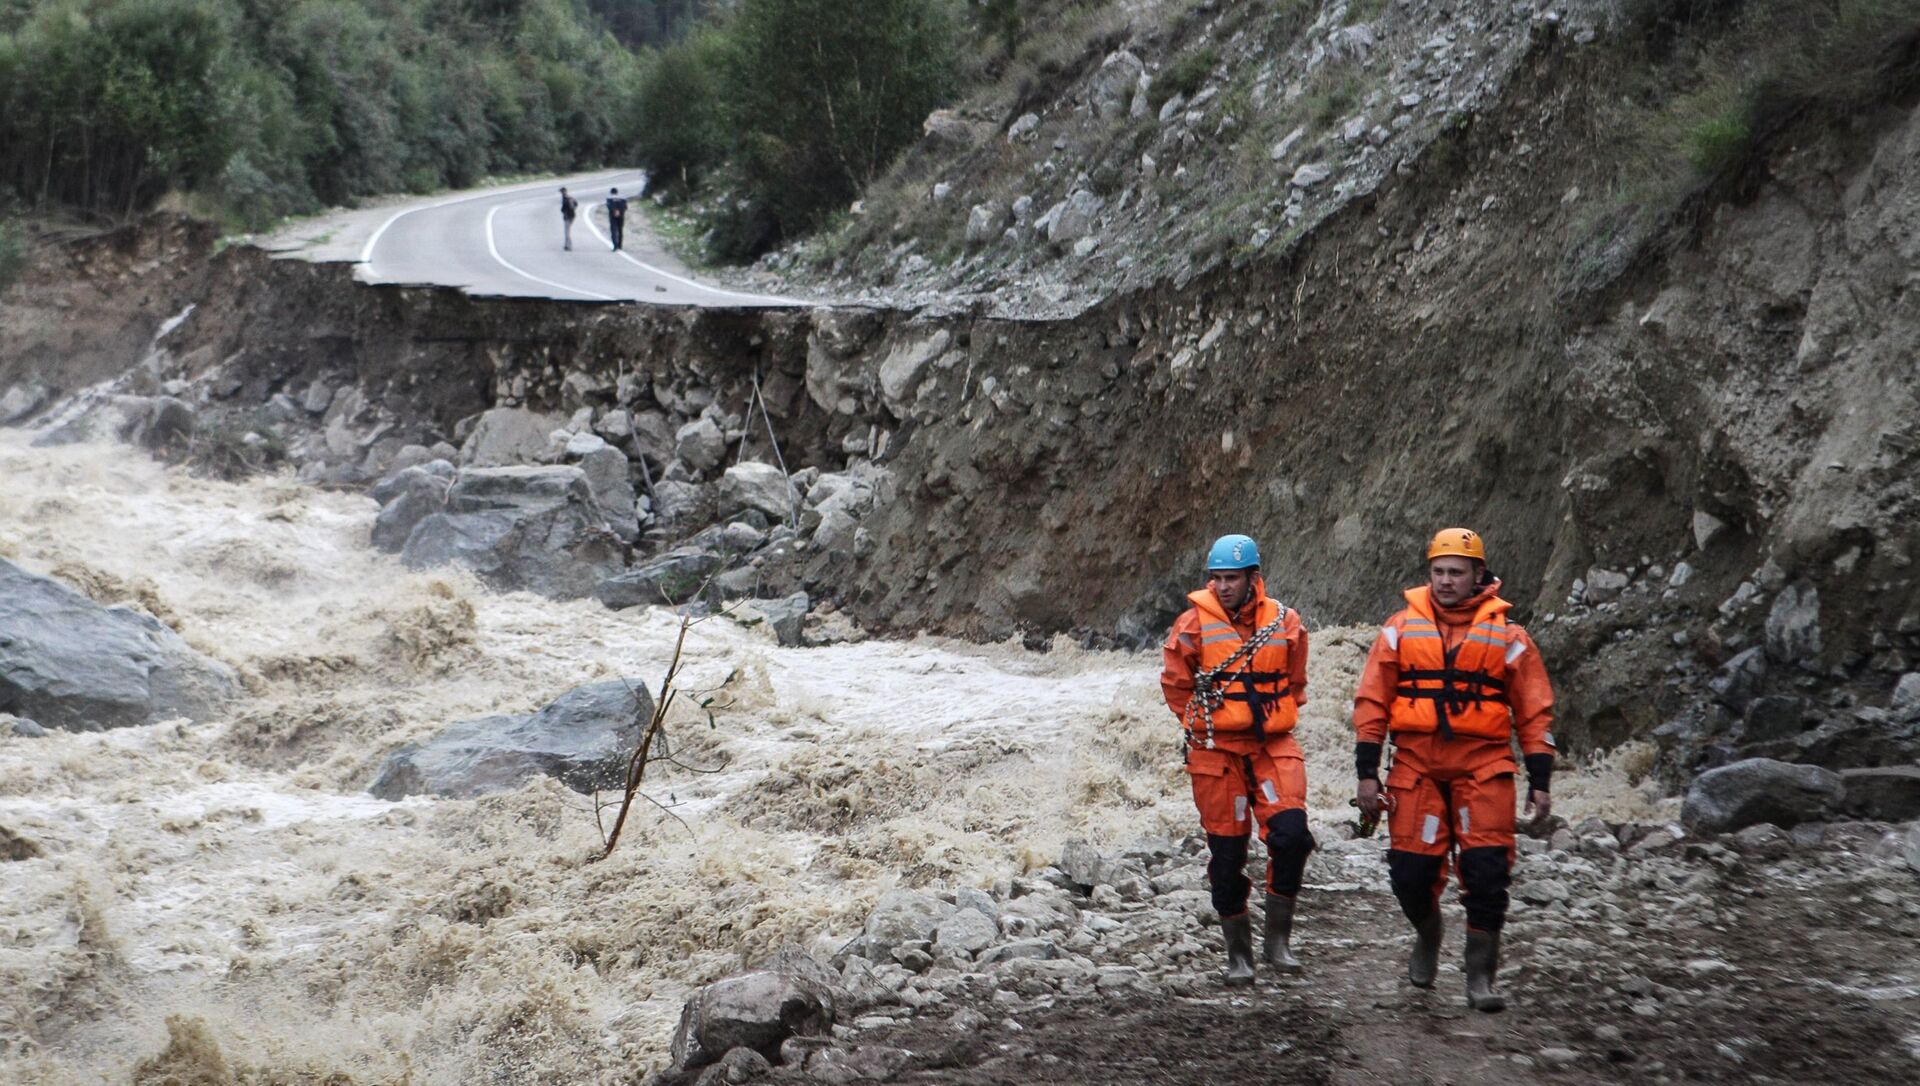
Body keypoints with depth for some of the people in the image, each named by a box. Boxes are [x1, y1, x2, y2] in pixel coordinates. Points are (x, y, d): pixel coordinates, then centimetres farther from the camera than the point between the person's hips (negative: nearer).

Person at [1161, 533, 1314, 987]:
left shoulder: (1285, 622, 1)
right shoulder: (1194, 624, -4)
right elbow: (1175, 683, 9)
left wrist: (1271, 721, 11)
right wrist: (1203, 724, 9)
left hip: (1273, 745, 1)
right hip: (1215, 750, -1)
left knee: (1291, 832, -17)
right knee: (1226, 850, 2)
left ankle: (1278, 938, -2)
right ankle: (1238, 952, 16)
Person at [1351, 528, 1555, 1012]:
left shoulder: (1506, 636, 5)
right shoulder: (1401, 629, 6)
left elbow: (1535, 712, 8)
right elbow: (1371, 703, 6)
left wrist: (1539, 781, 2)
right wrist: (1367, 773, 1)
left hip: (1483, 767, -1)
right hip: (1416, 765, 1)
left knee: (1486, 872, -8)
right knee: (1411, 871, 0)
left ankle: (1480, 977, 5)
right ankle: (1428, 935, 33)